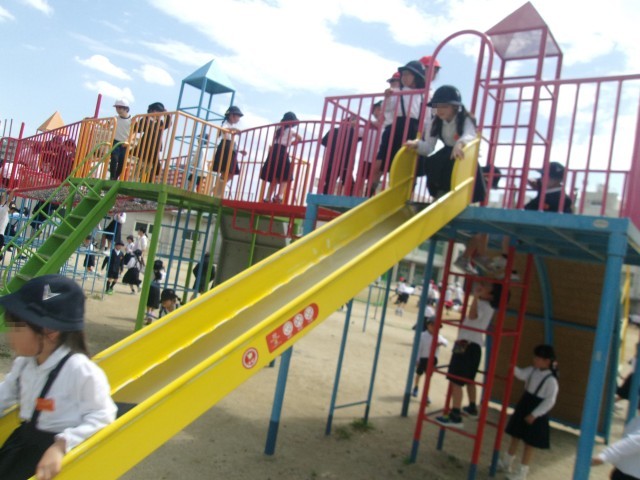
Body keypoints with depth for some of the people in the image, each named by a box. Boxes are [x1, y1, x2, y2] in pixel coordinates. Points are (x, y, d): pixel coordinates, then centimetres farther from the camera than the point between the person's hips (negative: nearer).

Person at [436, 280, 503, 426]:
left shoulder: (483, 305, -15)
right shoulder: (488, 306, 13)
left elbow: (472, 316, -36)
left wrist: (476, 296, -35)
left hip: (468, 344, -10)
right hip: (473, 344, 10)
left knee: (456, 381, -13)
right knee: (468, 379, 26)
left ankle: (455, 416, -15)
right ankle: (472, 407, 42)